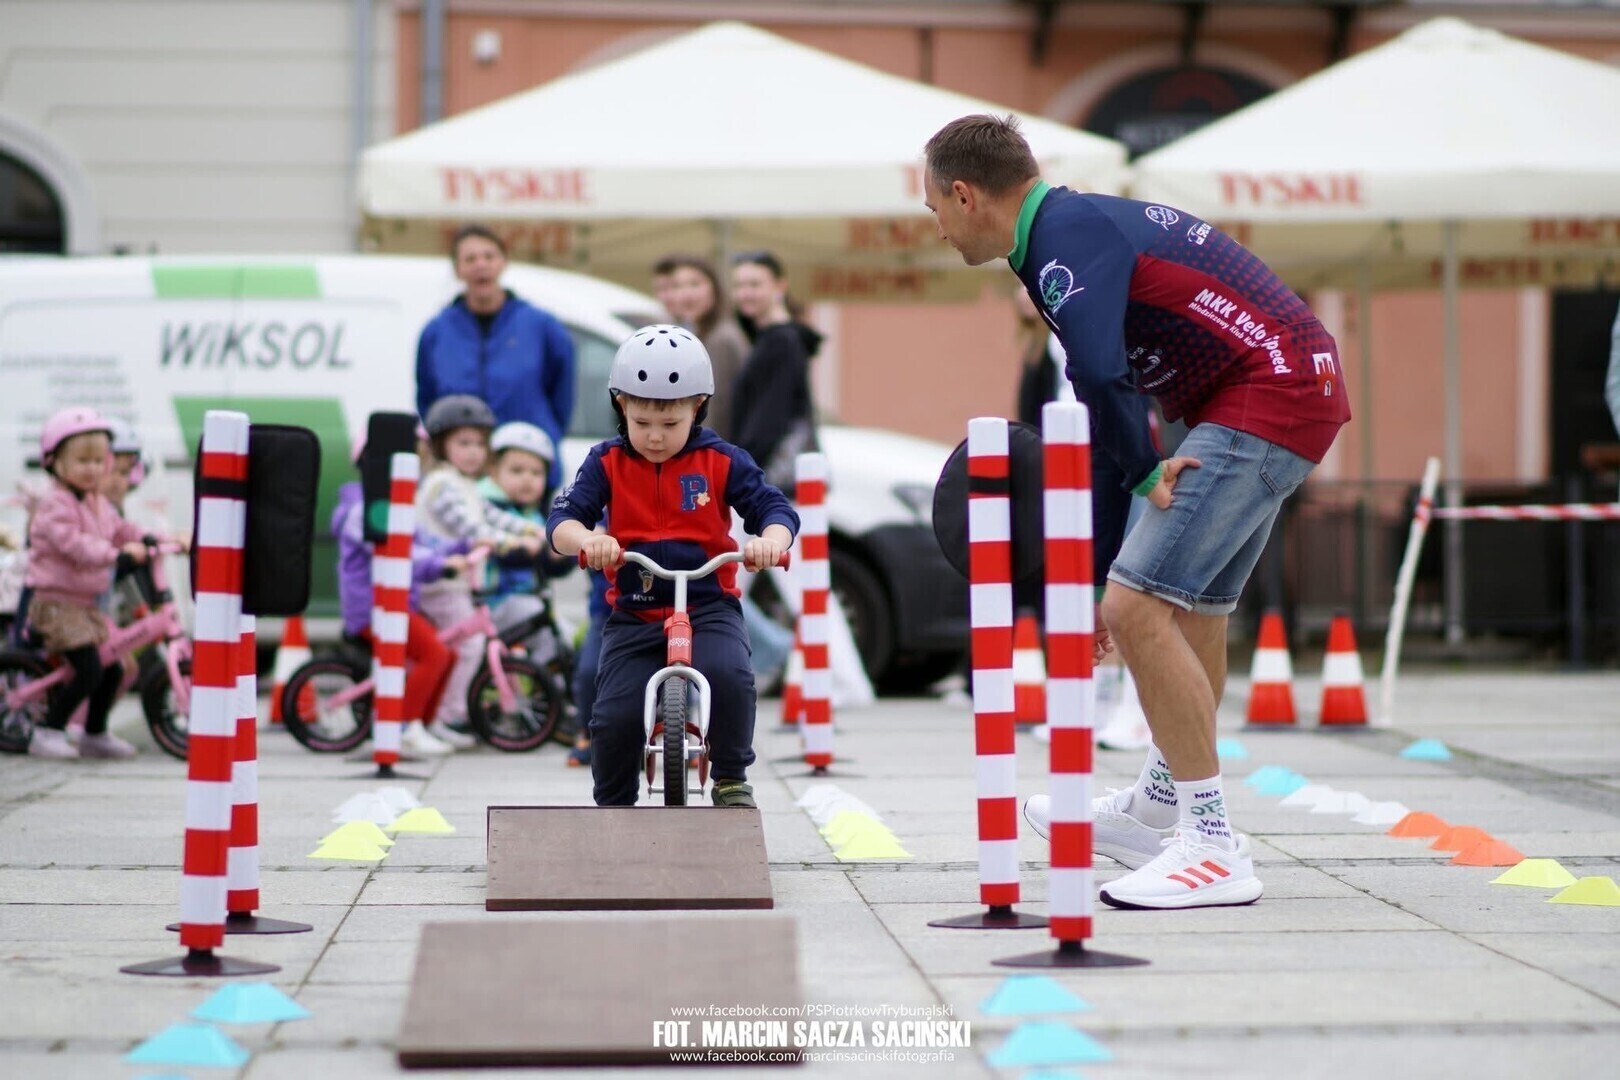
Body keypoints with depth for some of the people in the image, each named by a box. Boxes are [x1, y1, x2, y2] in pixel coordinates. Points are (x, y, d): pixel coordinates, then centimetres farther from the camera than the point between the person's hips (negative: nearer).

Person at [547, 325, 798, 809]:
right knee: (615, 715, -16)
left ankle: (732, 779, -5)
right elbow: (563, 518, -6)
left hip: (709, 608, -1)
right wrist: (587, 539, -31)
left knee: (729, 675, -31)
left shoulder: (721, 461, 3)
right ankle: (612, 807, 12)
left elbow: (774, 507, -2)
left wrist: (770, 540, -26)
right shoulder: (607, 463, 3)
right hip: (633, 615, 1)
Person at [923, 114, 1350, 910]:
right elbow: (1107, 397, 22)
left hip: (1267, 398, -11)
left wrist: (1143, 472, -14)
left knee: (1138, 606, -14)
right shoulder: (1082, 227, 19)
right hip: (1301, 391, 11)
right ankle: (1156, 809, 40)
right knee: (1192, 610, 23)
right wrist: (1095, 571, 23)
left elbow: (1098, 373, -32)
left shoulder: (1070, 233, -13)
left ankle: (1215, 852, -10)